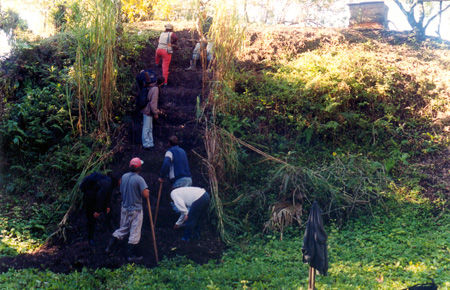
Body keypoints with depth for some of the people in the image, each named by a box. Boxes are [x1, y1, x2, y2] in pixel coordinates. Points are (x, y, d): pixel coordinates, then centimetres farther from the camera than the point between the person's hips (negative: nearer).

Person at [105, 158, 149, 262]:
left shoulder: (124, 177, 1)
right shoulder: (139, 179, -19)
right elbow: (146, 195, -24)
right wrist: (147, 190, -3)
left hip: (125, 208, 6)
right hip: (135, 210, -6)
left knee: (122, 229, 21)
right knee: (134, 233, 4)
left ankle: (109, 246, 19)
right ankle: (131, 255, 7)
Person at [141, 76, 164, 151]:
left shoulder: (152, 86, 3)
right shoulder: (155, 89, -24)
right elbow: (153, 103, -24)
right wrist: (155, 113, -16)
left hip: (148, 110, 9)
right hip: (148, 111, -9)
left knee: (150, 128, 18)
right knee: (146, 128, 2)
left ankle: (150, 143, 28)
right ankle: (146, 145, 11)